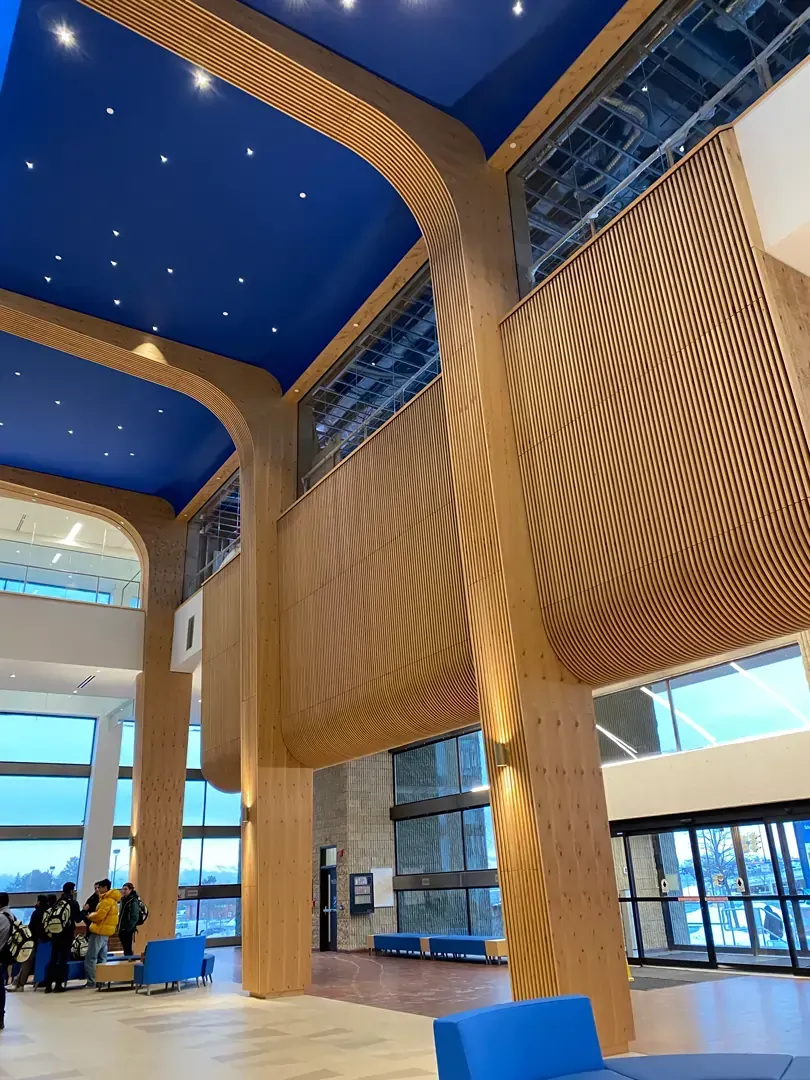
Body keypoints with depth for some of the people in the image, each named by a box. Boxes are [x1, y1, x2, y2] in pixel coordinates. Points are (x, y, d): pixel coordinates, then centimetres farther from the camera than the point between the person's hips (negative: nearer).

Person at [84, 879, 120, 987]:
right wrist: (93, 915, 3)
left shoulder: (107, 900, -17)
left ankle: (91, 981, -6)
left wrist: (90, 916, -3)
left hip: (99, 931, -10)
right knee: (102, 958, 13)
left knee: (90, 958, -5)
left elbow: (99, 916, -21)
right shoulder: (111, 899, 15)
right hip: (105, 931, 10)